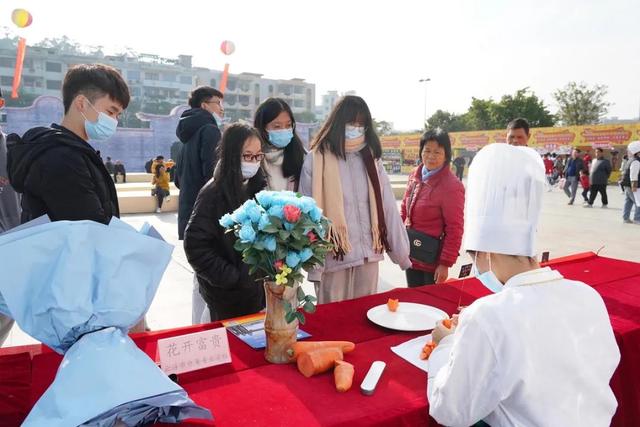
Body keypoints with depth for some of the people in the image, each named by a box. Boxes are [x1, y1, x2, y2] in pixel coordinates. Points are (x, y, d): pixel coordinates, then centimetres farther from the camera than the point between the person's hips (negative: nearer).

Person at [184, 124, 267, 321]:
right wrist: (232, 278, -17)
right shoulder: (214, 194, -16)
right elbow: (195, 246, -19)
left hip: (257, 289, 6)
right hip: (228, 296, -6)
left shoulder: (257, 188, 3)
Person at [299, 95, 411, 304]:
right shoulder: (317, 160, -6)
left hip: (369, 255, 4)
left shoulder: (371, 159, 6)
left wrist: (402, 253, 4)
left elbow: (388, 208, 5)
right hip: (334, 256, -3)